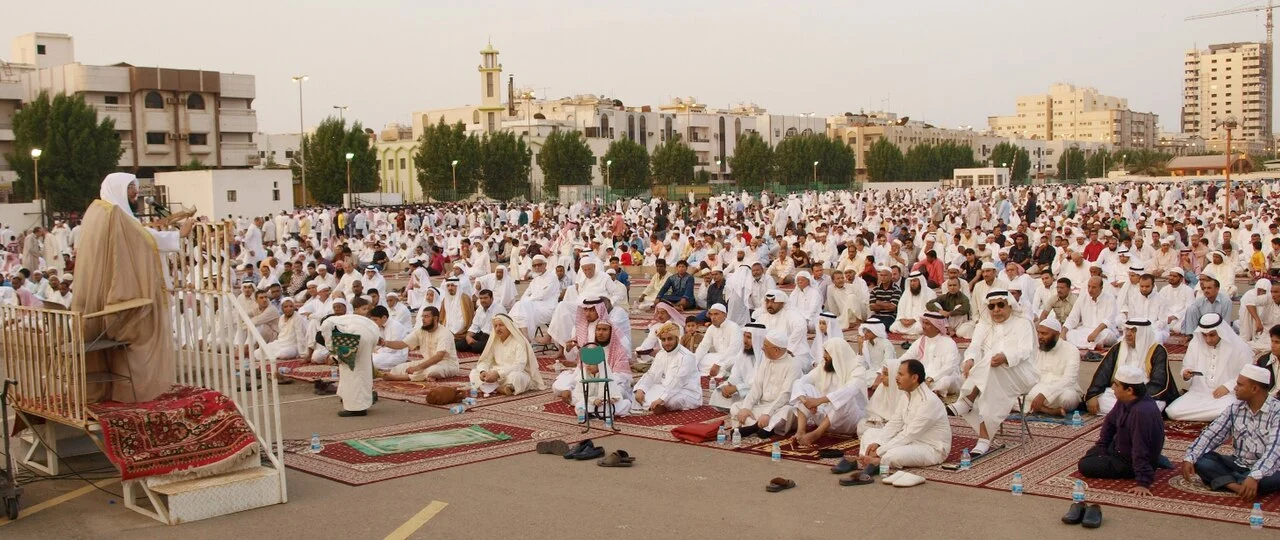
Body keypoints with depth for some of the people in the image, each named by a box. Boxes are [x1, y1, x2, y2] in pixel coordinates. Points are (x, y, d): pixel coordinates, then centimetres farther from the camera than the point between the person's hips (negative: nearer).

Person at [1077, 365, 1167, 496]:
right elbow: (1110, 421, 7)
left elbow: (1141, 450, -39)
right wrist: (1101, 447, 8)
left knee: (1085, 466, -14)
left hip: (1131, 464, -9)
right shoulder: (1124, 401, -11)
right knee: (1090, 455, 26)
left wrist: (1143, 483, -37)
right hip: (1120, 449, 9)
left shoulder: (1142, 412, -40)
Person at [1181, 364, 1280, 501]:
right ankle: (1240, 487, -32)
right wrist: (1189, 458, -20)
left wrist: (1254, 477, -42)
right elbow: (1211, 434, -3)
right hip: (1237, 464, 5)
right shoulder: (1235, 408, 3)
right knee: (1200, 460, -18)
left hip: (1265, 469, -5)